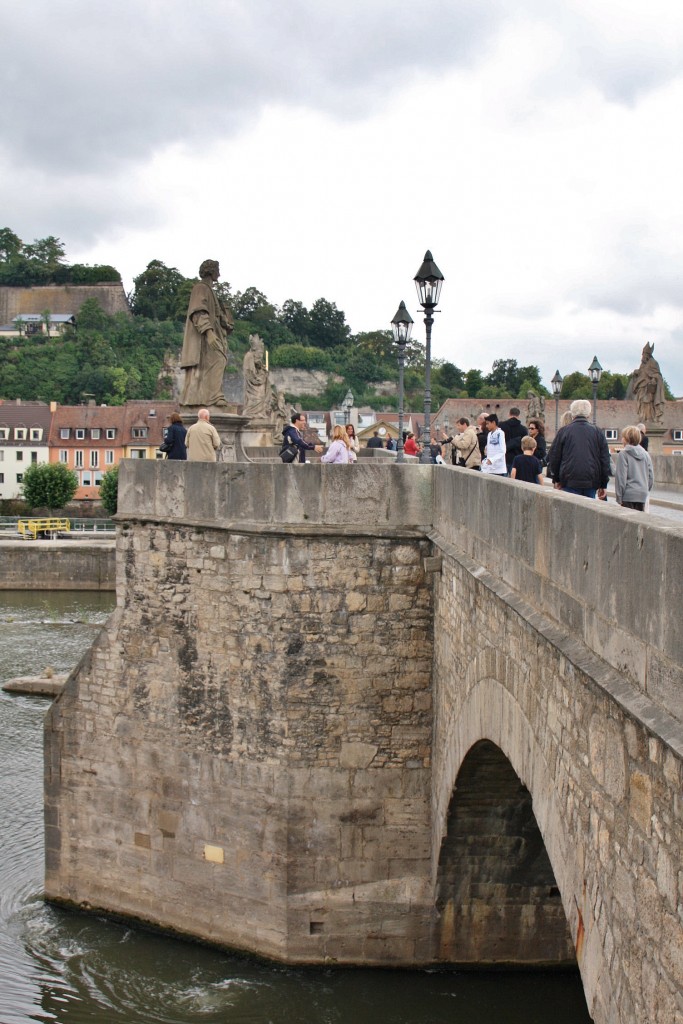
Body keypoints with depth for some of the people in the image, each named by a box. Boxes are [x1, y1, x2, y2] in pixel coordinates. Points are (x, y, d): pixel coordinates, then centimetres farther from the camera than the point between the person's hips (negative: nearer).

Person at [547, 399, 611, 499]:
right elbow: (605, 460, 8)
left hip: (569, 482, -2)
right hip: (591, 483, 2)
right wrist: (603, 485, 14)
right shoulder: (598, 433, 6)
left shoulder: (563, 432, 1)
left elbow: (554, 457, 5)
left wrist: (556, 480, 16)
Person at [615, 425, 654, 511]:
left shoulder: (623, 454, -7)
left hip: (628, 494, -5)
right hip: (643, 494, 5)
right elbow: (651, 476, 12)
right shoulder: (645, 454, 10)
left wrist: (619, 498, -6)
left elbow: (621, 477, -10)